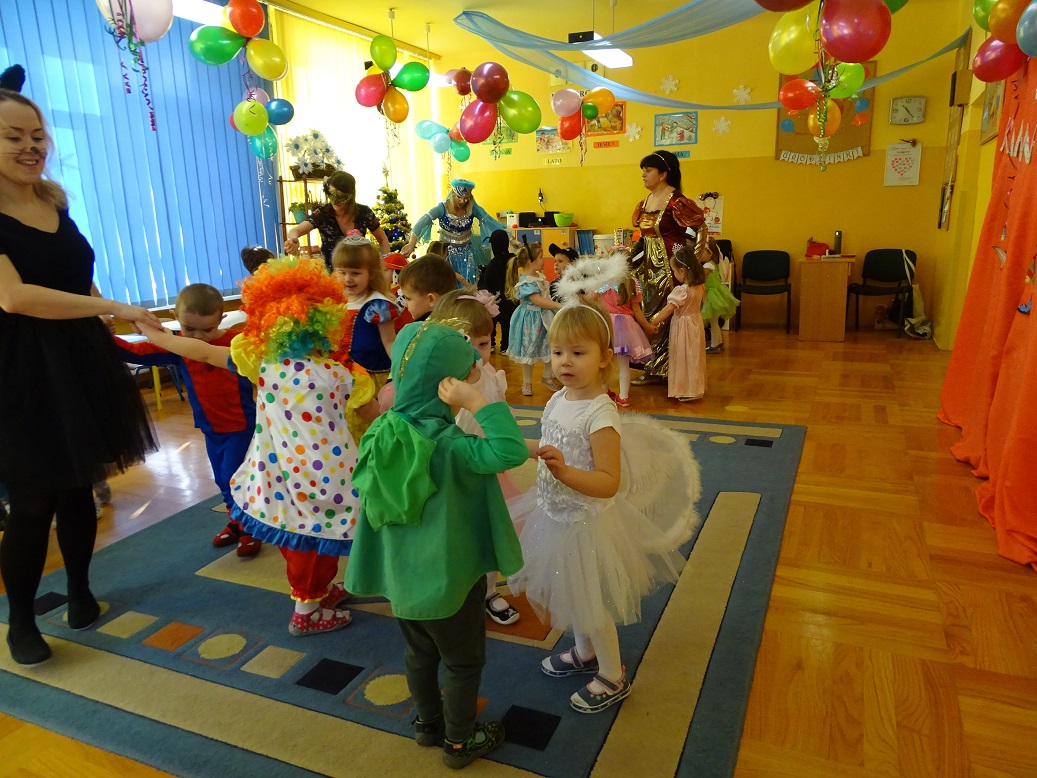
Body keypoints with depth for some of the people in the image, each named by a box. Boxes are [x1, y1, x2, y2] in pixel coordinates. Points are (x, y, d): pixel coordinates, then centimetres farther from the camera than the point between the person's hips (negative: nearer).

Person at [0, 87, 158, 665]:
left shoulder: (56, 203, 10)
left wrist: (114, 333, 18)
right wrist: (114, 308, -23)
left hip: (81, 362, 6)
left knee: (78, 488, 13)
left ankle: (81, 590, 32)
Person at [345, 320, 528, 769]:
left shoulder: (385, 432, -8)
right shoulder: (447, 444, -29)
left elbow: (371, 502, 3)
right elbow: (511, 451, -41)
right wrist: (476, 402, -37)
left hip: (400, 575, 7)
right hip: (448, 579, -7)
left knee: (420, 652, 27)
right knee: (463, 662, 18)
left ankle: (428, 724, 49)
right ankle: (459, 742, 37)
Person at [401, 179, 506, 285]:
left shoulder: (472, 208, -10)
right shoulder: (442, 208, -18)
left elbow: (490, 221, -10)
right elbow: (423, 222, -28)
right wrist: (412, 243, -42)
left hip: (466, 253, 2)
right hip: (446, 252, -2)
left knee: (467, 284, 5)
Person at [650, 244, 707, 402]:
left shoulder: (681, 291, -24)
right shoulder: (700, 286, -1)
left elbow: (668, 309, -21)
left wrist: (653, 323, -13)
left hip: (683, 325, -8)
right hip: (696, 322, 8)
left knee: (684, 358, 4)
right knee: (694, 357, 18)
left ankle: (687, 390, 12)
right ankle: (697, 387, 29)